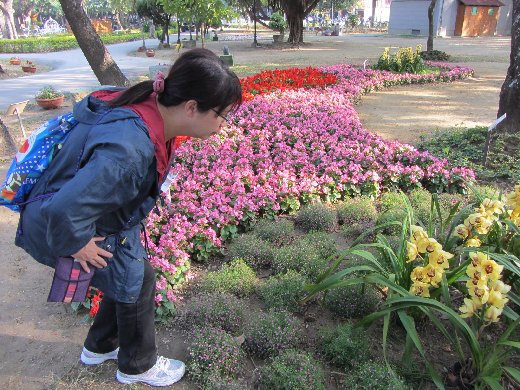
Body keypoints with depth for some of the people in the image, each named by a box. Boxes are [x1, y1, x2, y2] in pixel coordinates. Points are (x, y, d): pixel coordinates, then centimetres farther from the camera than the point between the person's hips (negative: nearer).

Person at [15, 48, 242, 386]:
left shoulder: (149, 110, -12)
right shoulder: (129, 149, -42)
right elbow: (63, 209, -46)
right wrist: (76, 245, -23)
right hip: (66, 226, -8)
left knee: (130, 276, 17)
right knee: (137, 281, 3)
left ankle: (100, 347, 43)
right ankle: (137, 366, 30)